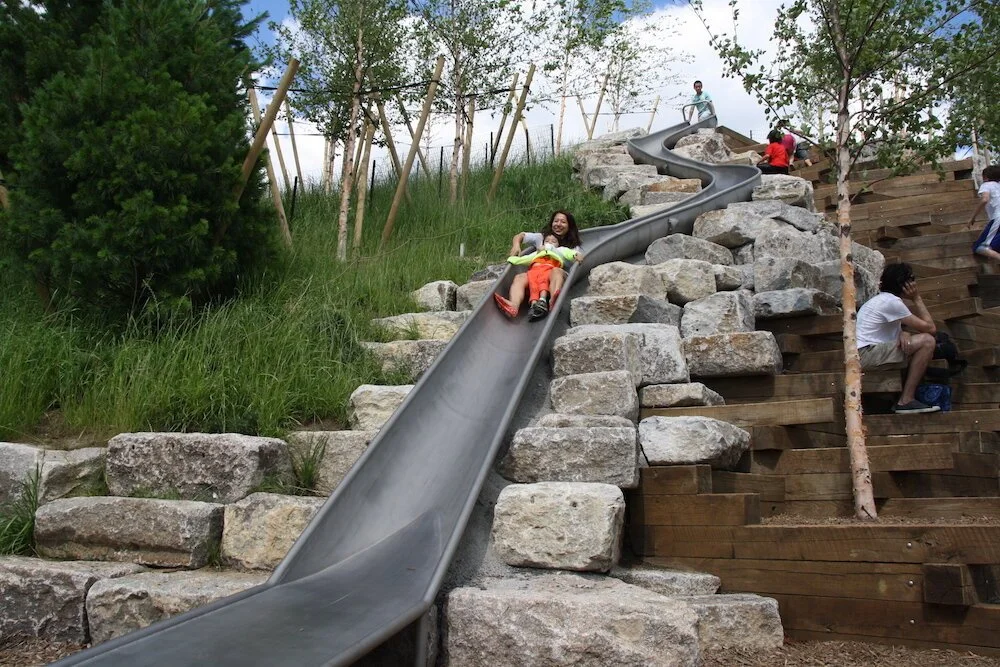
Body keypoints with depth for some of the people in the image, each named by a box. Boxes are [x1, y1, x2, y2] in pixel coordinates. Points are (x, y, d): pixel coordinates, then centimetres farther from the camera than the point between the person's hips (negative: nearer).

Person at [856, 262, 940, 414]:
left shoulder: (883, 299, 18)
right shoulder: (892, 302, -12)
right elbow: (930, 328, -9)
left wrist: (902, 333, -4)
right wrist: (917, 298, 0)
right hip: (865, 353, -10)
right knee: (927, 341, -13)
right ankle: (906, 401, -12)